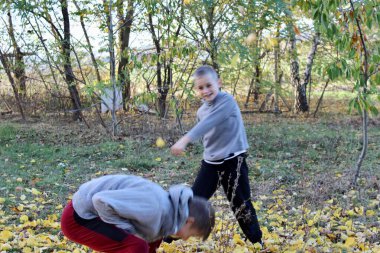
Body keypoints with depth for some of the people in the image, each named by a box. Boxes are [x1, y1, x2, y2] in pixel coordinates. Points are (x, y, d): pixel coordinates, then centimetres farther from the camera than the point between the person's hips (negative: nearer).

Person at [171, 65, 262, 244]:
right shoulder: (201, 111, 7)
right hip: (210, 162, 6)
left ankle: (257, 243, 18)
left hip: (233, 161, -6)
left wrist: (184, 140, -41)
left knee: (240, 204, 1)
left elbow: (208, 124, -31)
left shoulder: (227, 101, -17)